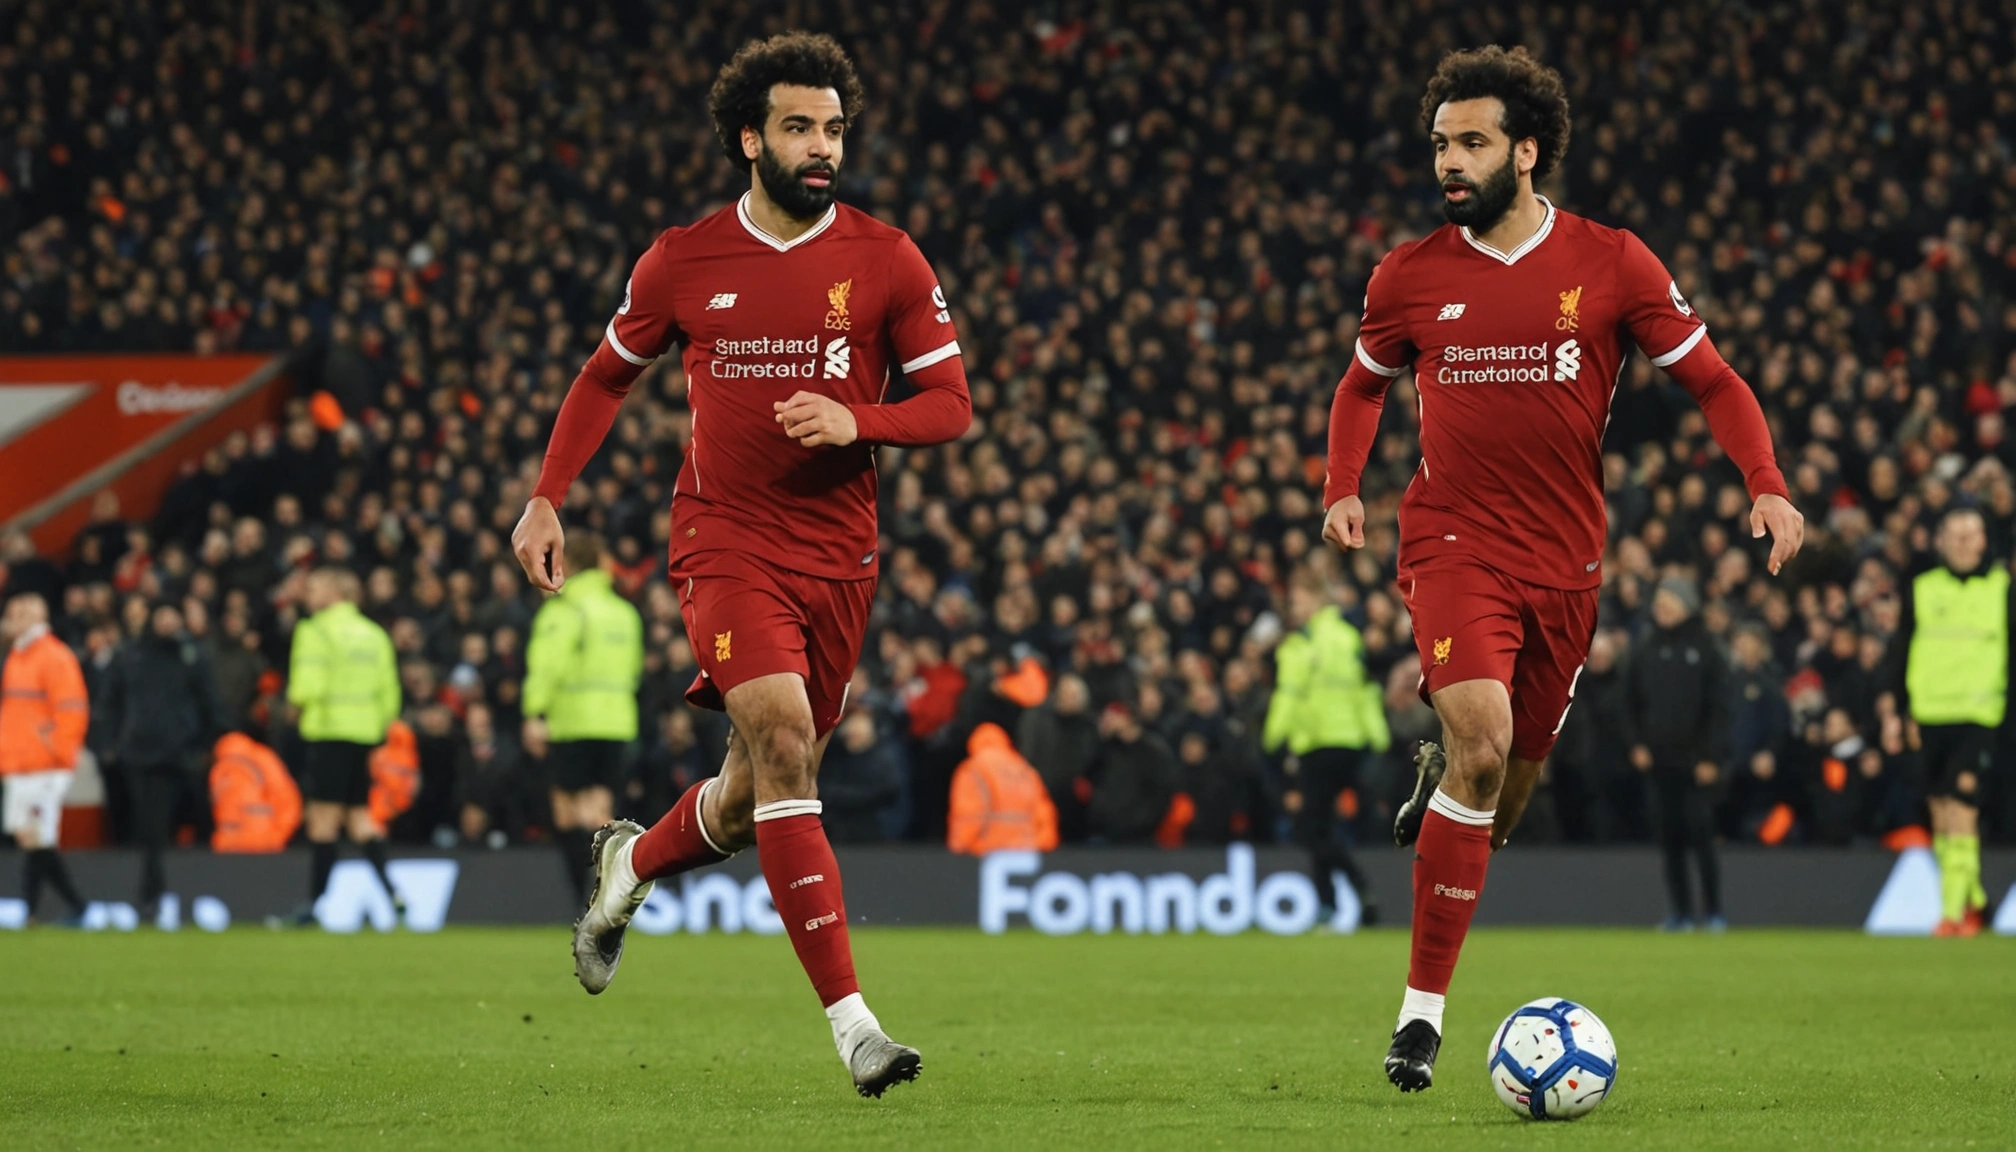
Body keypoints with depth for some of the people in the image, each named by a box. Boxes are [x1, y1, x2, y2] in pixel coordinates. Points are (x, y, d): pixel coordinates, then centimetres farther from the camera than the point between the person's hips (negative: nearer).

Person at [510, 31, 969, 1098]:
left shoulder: (885, 260, 0)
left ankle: (633, 863, 47)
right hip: (726, 539, -2)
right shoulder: (683, 262, 1)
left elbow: (952, 405, 1)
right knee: (781, 734, -24)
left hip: (837, 550, 3)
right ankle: (850, 1020, -26)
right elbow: (607, 376, 16)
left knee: (757, 793, 10)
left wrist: (856, 421, -17)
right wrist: (548, 498, 7)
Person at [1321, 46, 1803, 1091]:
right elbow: (1363, 384, 19)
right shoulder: (1410, 277, 1)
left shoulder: (1612, 264, -3)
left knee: (1513, 776, 10)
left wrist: (1766, 485, -14)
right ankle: (1422, 1007, -21)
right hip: (1454, 543, -2)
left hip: (1564, 558, 2)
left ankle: (1441, 774, 51)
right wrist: (1342, 488, 4)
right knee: (1483, 738, -24)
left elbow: (1712, 381, 1)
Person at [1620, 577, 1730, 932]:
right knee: (1670, 838, 3)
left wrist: (1711, 756, -10)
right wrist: (1636, 743, 0)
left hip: (1695, 759, -4)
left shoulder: (1704, 649, -1)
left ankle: (1714, 911, -2)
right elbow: (1631, 702, 13)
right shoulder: (1645, 650, 10)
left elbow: (1719, 706, -4)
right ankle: (1682, 912, 7)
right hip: (1659, 759, 4)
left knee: (1700, 834, -8)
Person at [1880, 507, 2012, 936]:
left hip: (1980, 713, -3)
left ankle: (1953, 909, -16)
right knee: (1941, 812, 7)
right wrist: (1894, 711, 10)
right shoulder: (1920, 589, 9)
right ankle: (1973, 898, 25)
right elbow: (1900, 653, 14)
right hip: (1930, 715, 3)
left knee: (1961, 806, -16)